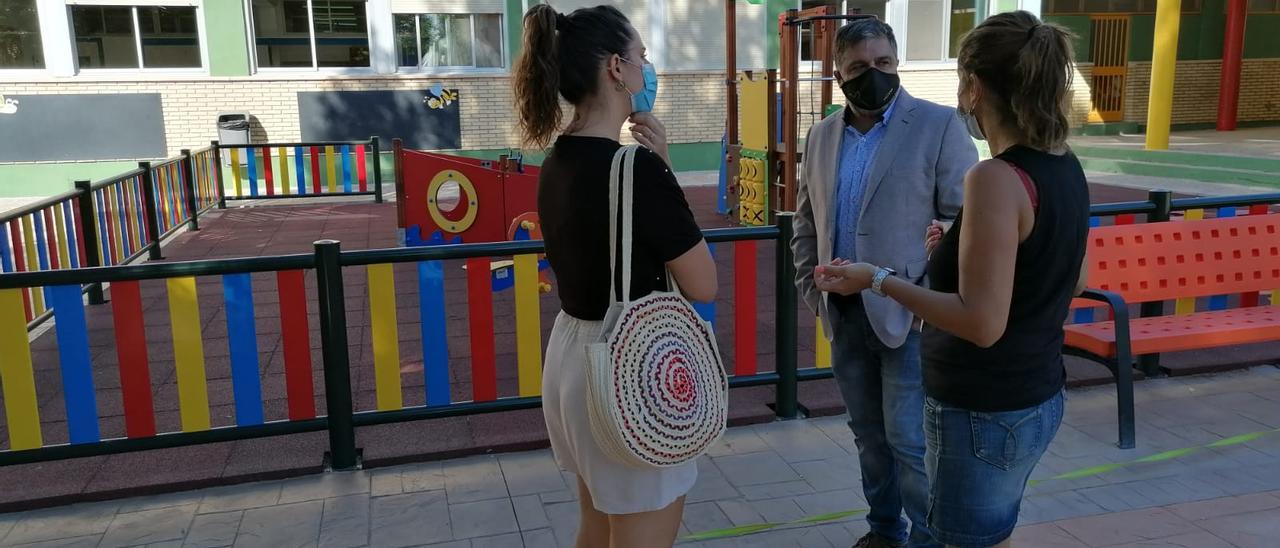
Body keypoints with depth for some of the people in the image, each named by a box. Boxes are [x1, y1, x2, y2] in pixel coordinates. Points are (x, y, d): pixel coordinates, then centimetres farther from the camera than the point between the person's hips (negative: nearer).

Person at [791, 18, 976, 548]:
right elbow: (806, 223, 16)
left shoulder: (939, 125, -7)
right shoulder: (822, 135, 8)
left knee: (910, 441, -1)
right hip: (845, 315, 5)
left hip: (910, 315, -5)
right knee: (869, 435, 16)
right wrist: (813, 291, 8)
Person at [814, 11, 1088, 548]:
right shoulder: (1065, 168, 2)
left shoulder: (997, 179, -25)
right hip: (1037, 397, 9)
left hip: (985, 412, -9)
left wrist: (878, 280, -21)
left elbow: (983, 323, -28)